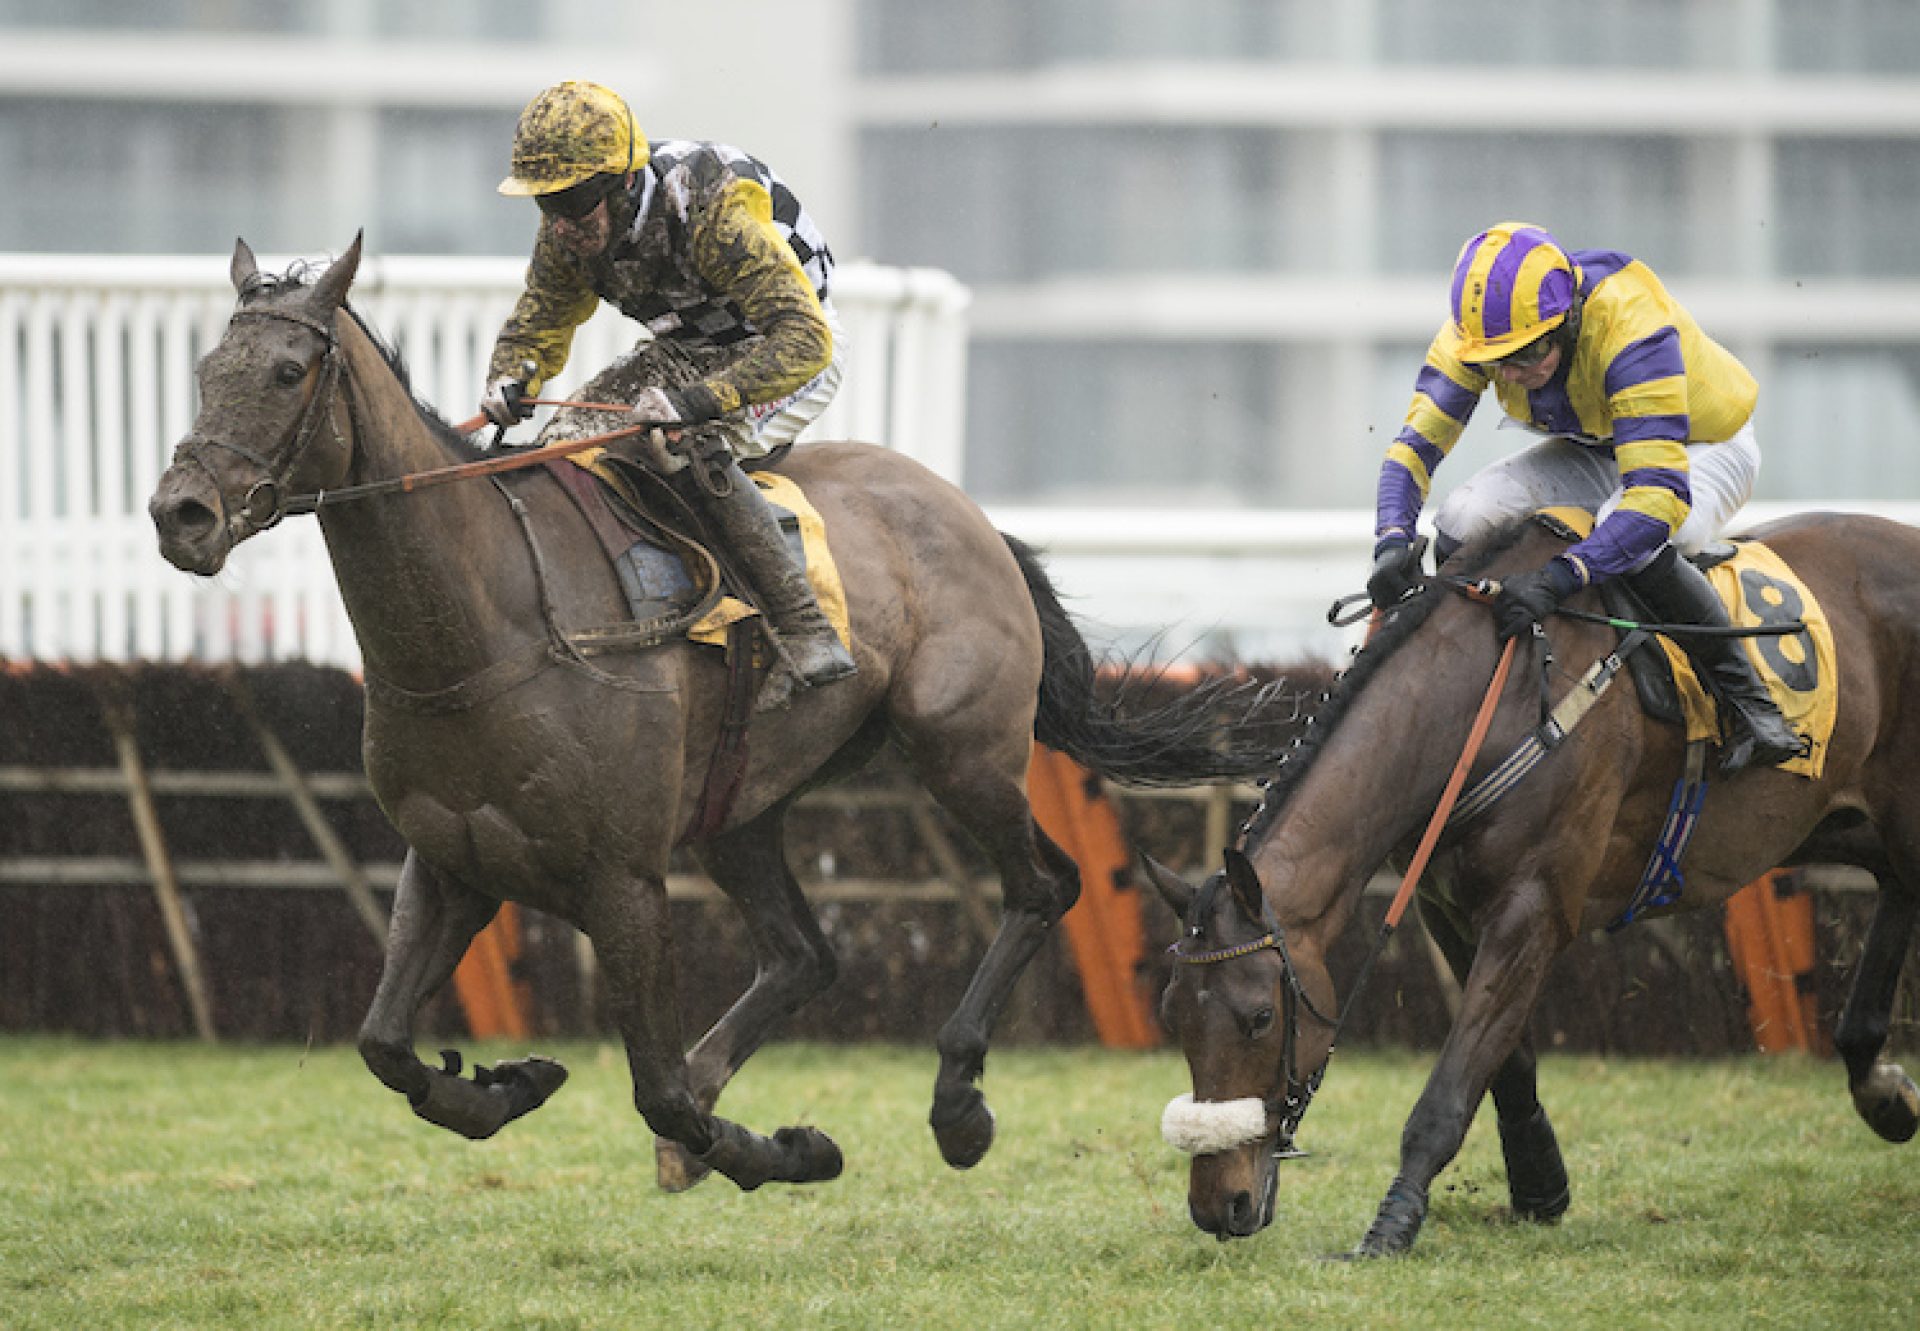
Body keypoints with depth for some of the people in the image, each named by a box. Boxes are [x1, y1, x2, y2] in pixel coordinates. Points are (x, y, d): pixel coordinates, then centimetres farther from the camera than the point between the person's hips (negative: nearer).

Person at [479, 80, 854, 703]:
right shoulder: (569, 233, -14)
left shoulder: (713, 209, -37)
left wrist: (697, 402, -54)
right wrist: (509, 382, -25)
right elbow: (535, 326, 0)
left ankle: (807, 634, -30)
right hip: (686, 353, 8)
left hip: (792, 350, -8)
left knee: (688, 450, -31)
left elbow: (804, 339, -42)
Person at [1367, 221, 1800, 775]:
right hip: (1592, 452, 6)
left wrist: (1559, 578, -58)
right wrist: (1393, 540, -39)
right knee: (1462, 520, -18)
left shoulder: (1632, 328, -41)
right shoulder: (1478, 330, -23)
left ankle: (1749, 700, -21)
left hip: (1703, 448, -6)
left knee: (1637, 546, -38)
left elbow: (1661, 497, -47)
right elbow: (1416, 443, -19)